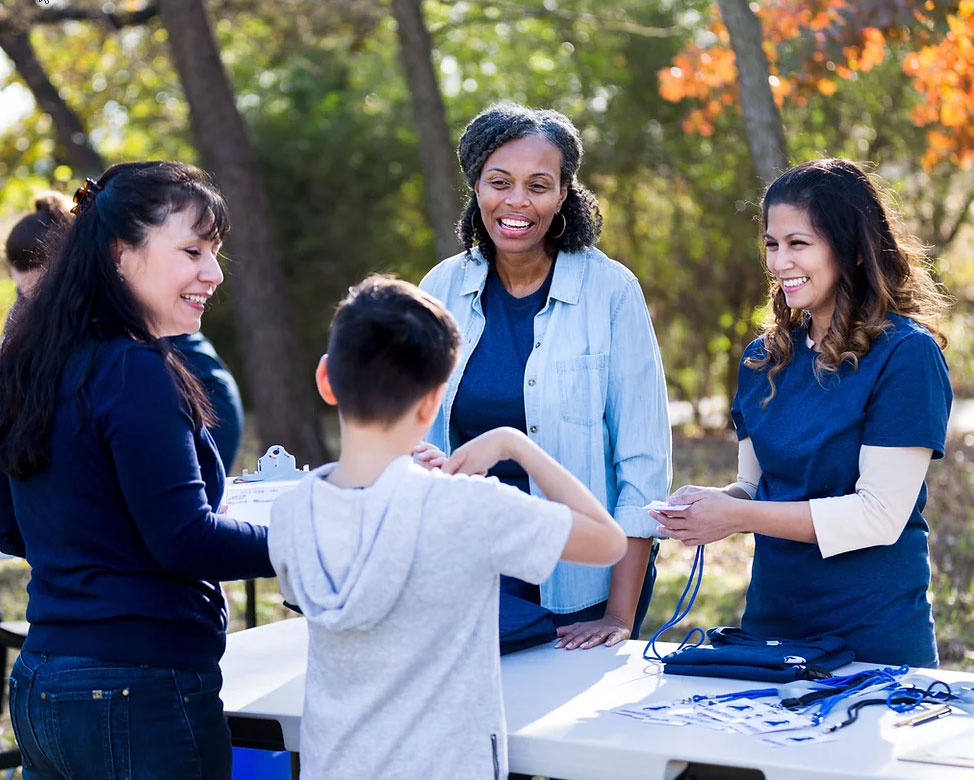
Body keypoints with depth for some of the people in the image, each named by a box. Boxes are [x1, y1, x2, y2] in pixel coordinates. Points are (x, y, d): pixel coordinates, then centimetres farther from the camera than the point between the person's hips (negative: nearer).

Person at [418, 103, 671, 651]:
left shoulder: (610, 291, -8)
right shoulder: (442, 289, 1)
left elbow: (643, 461, -10)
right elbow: (417, 441, 11)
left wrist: (620, 615, -14)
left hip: (582, 583, -2)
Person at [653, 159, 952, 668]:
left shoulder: (906, 353, -12)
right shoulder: (765, 358, 6)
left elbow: (881, 514, -17)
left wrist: (737, 517, -19)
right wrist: (712, 501, -9)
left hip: (873, 633, -5)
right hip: (771, 621, 5)